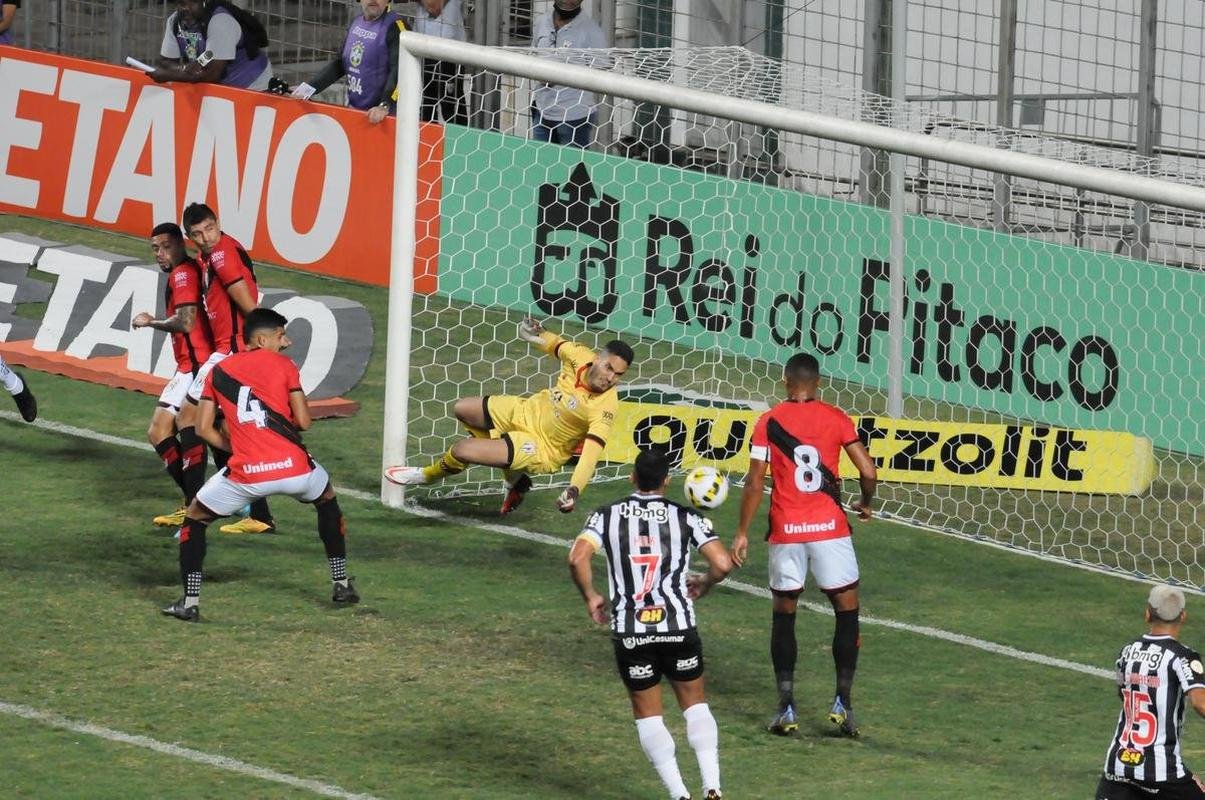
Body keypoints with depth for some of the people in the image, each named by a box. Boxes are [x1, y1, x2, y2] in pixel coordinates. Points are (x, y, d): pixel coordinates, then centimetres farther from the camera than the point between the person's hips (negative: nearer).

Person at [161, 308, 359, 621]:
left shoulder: (218, 371, 14)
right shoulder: (283, 365, 6)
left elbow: (204, 428, 10)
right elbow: (303, 421, 3)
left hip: (244, 475, 0)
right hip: (293, 467, 0)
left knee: (195, 519, 21)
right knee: (327, 501, 31)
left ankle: (190, 602, 10)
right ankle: (341, 584, 32)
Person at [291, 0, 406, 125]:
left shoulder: (395, 27, -11)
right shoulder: (356, 23, 12)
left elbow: (399, 72, -20)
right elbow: (339, 63, 18)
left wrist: (385, 106, -32)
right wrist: (309, 88, 9)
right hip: (353, 109, 7)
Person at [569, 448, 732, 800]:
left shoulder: (607, 516, 1)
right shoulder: (686, 518, -1)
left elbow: (577, 558, -13)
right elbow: (723, 563, -9)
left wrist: (590, 597, 4)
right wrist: (703, 585, 13)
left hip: (629, 632, 0)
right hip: (678, 626, 0)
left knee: (647, 713, 12)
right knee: (694, 703, 18)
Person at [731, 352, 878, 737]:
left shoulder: (769, 422, 1)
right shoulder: (835, 418, 1)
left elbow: (755, 483, -3)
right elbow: (868, 471, -3)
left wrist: (742, 532, 3)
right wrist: (866, 503, 16)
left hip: (785, 532, 1)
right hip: (829, 529, -1)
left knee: (784, 615, 11)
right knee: (847, 611, 10)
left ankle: (786, 708, 6)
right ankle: (842, 701, 2)